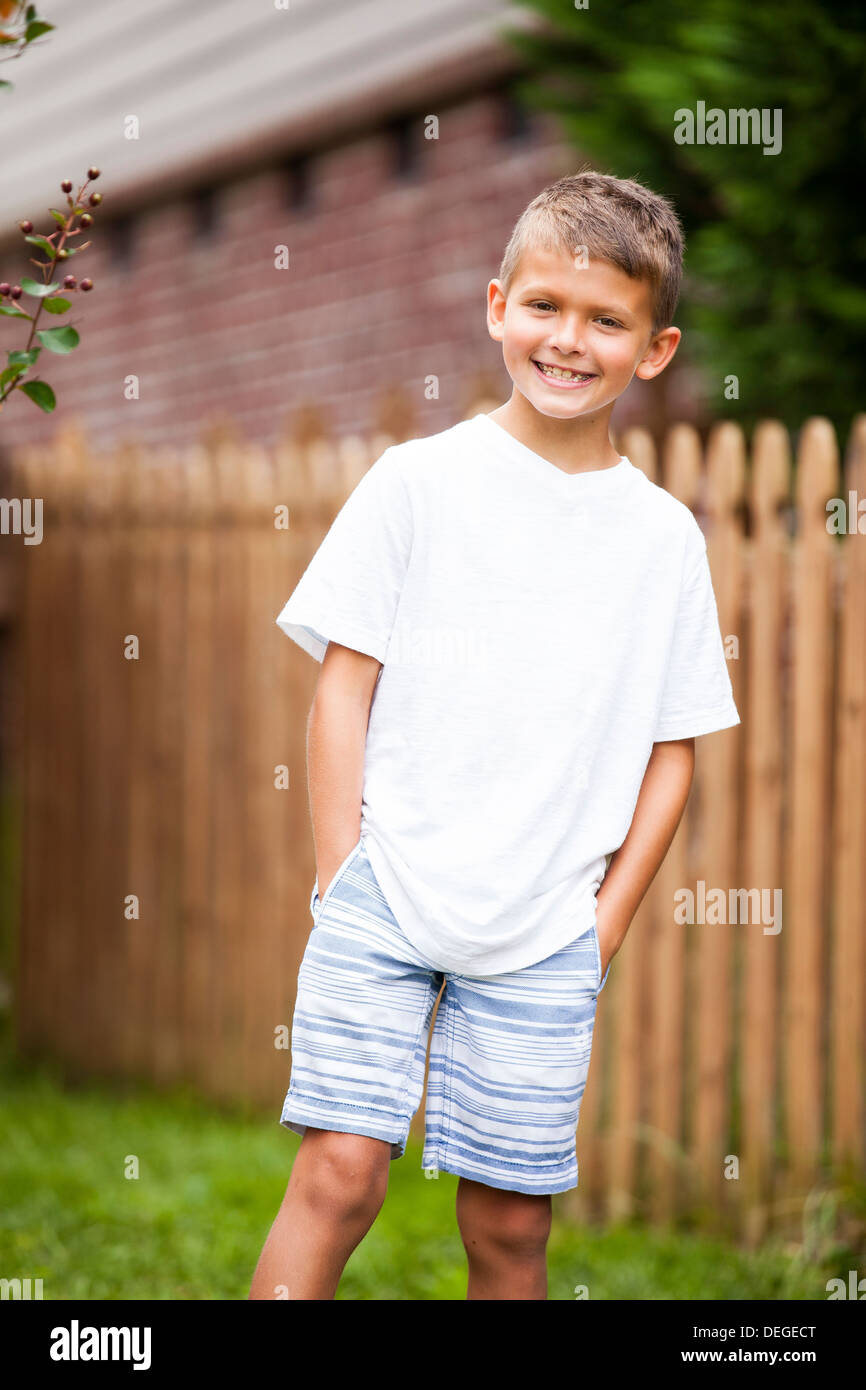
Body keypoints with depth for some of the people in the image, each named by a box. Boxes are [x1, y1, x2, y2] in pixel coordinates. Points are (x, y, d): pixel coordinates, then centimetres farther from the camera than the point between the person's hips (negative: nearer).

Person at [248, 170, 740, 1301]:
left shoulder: (666, 538, 5)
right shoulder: (420, 481, 0)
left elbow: (673, 751, 9)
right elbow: (344, 685, 1)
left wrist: (606, 925, 3)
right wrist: (343, 877, -4)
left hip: (544, 936, 2)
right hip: (384, 900, -2)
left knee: (511, 1222, 4)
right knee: (341, 1169, -12)